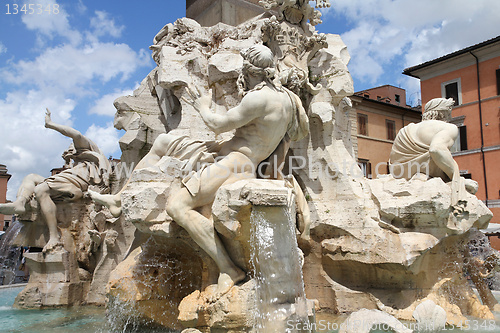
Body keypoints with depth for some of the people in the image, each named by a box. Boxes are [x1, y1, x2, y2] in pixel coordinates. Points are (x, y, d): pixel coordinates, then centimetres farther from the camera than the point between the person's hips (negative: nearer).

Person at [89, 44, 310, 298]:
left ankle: (228, 269, -23)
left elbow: (218, 125, -11)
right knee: (163, 142, 16)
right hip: (223, 153, 11)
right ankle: (120, 199, 18)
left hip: (235, 162, -11)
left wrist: (203, 107, 10)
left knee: (177, 207, -25)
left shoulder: (258, 98, -18)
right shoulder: (284, 95, 10)